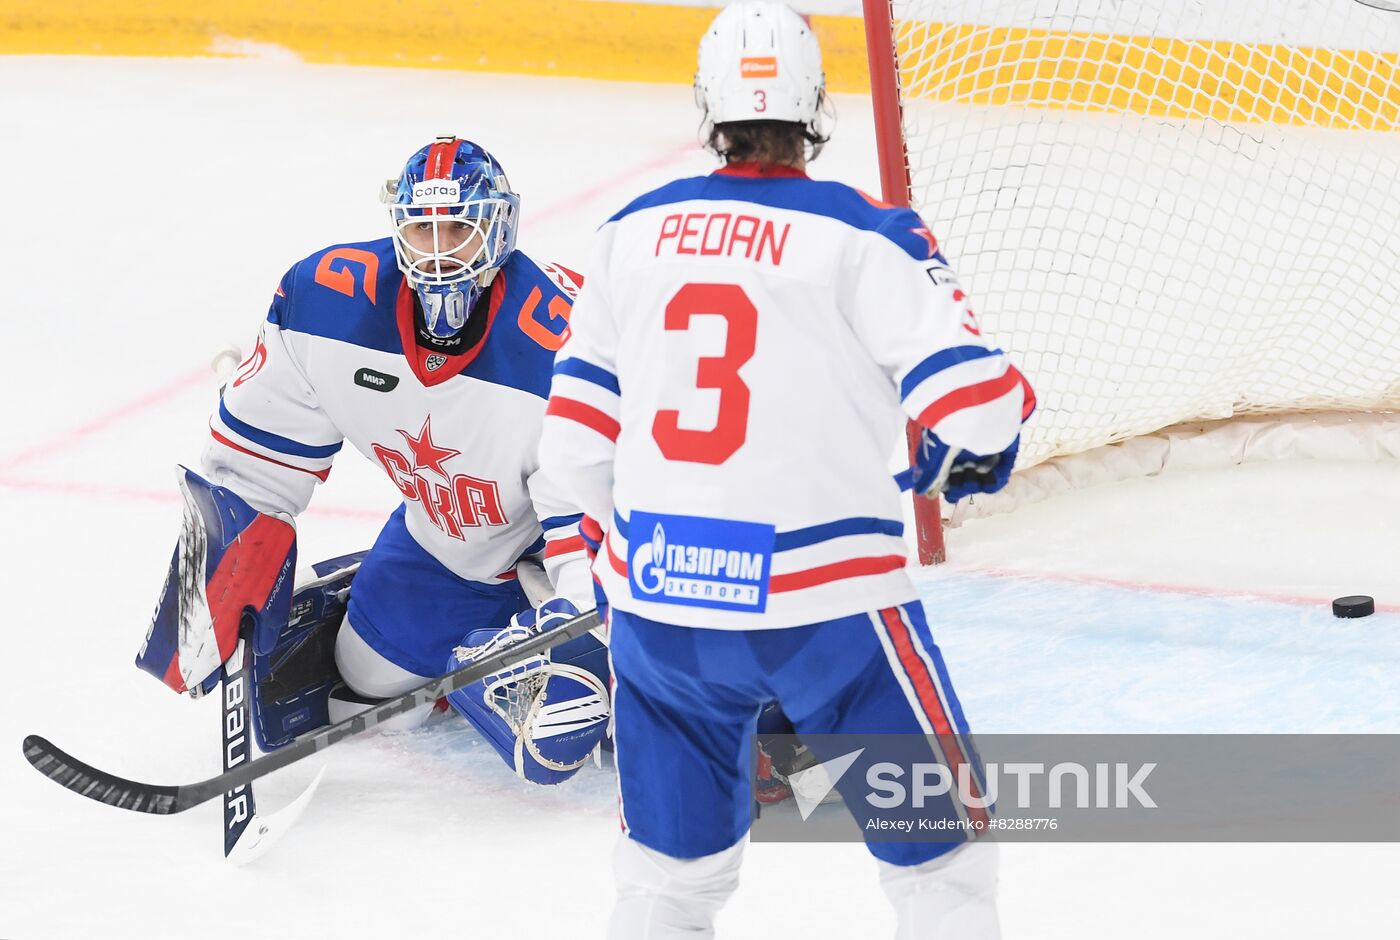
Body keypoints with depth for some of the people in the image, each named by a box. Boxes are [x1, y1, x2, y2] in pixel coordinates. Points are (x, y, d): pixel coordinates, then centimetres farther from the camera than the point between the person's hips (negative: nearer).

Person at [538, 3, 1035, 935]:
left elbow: (578, 430, 10)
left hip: (657, 583, 5)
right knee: (942, 844, 10)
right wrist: (968, 456, 11)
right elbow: (978, 395, -12)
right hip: (821, 595, -4)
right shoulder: (863, 236, -8)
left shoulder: (633, 230, 6)